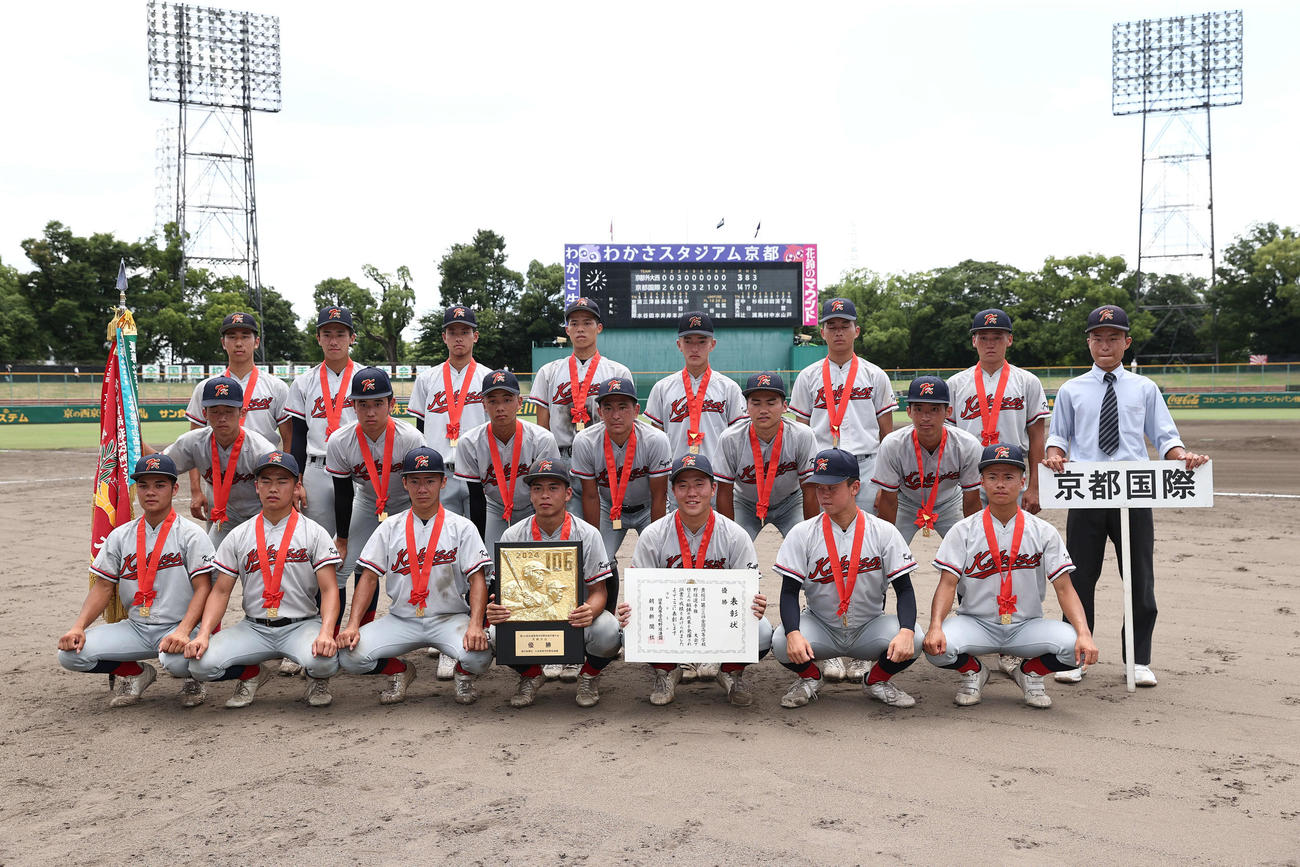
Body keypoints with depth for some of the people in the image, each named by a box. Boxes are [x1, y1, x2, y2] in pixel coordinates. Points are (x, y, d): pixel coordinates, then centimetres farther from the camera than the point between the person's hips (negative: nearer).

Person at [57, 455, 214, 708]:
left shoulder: (191, 534, -5)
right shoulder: (120, 535, 10)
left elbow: (203, 589, -13)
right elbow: (103, 587, 9)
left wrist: (183, 631, -28)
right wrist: (78, 627, -8)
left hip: (178, 628, -4)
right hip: (135, 628, 5)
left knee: (176, 659, -37)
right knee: (70, 653, -15)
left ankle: (192, 677, 2)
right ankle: (135, 673, 10)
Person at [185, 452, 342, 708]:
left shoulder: (314, 533, 1)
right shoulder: (238, 536, 9)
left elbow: (329, 590, -7)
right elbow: (221, 591, 8)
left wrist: (326, 633, -25)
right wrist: (203, 634, -10)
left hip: (302, 625, -3)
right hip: (254, 627, 3)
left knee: (323, 661, -34)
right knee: (201, 663, -21)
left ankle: (317, 679, 6)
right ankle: (252, 675, 11)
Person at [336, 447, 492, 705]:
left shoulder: (462, 527, 1)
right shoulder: (390, 527, 8)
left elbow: (477, 579, -7)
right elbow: (369, 578, 4)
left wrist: (475, 625, -24)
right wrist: (352, 625, -11)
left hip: (450, 618, -2)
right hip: (401, 620, 2)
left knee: (478, 656, -32)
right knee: (349, 654, -20)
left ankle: (463, 675, 7)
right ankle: (400, 672, 12)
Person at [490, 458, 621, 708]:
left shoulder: (587, 534, -9)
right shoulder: (513, 535, -4)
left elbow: (598, 591, -8)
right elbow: (503, 589, -4)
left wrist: (589, 611, -33)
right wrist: (494, 609, -29)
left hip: (575, 615, -1)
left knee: (608, 631, -32)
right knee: (498, 633, -30)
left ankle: (589, 676, 6)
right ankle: (530, 676, 7)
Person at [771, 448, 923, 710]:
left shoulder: (884, 532, -6)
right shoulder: (802, 533, -6)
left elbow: (904, 589, -9)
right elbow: (789, 591, -10)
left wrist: (906, 631, -29)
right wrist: (793, 634, -31)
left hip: (870, 627, 0)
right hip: (819, 626, 0)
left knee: (913, 641, -28)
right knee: (782, 643, -30)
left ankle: (876, 680, 6)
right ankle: (810, 678, 7)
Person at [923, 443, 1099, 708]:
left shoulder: (1043, 532, 2)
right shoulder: (963, 531, 0)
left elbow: (1064, 588, -3)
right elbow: (947, 584, -8)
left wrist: (1084, 633, -21)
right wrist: (935, 626, -28)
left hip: (1027, 625, 1)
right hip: (976, 624, -1)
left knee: (1075, 648, -27)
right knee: (937, 647, -31)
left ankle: (1030, 672, 8)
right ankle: (973, 672, 7)